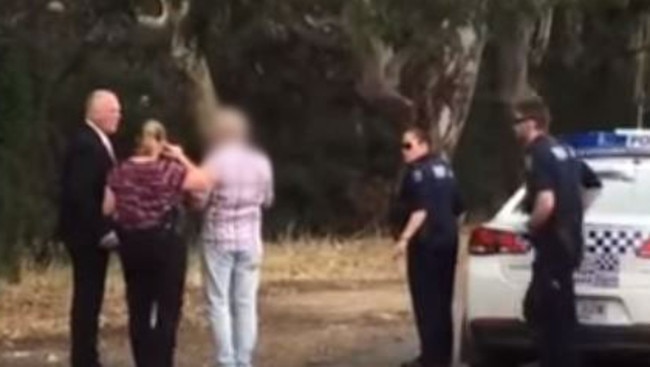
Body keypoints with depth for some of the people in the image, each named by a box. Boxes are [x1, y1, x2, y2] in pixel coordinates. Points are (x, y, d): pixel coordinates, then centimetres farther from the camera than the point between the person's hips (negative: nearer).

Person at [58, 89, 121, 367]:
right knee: (87, 298, -5)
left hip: (93, 233, 10)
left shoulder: (97, 142, 14)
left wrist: (104, 229, 9)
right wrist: (102, 231, -22)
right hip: (87, 234, -10)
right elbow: (79, 193, -25)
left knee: (90, 297, 13)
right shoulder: (85, 144, -18)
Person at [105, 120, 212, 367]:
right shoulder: (170, 170, -11)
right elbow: (205, 181, -3)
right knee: (168, 309, 4)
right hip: (165, 243, -4)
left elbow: (107, 208, 1)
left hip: (132, 244, 4)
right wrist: (181, 158, 3)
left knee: (139, 309, 12)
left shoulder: (122, 171, 0)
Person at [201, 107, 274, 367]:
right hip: (250, 239, 4)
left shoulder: (215, 161, -12)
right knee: (246, 303, 7)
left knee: (219, 303, 2)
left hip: (218, 238, -3)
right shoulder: (260, 162, 0)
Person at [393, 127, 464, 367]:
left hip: (426, 242, -9)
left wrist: (405, 238, -26)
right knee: (442, 301, 12)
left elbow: (420, 209, -22)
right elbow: (457, 206, 19)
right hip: (447, 239, 9)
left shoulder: (418, 171, -12)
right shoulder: (444, 169, 16)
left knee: (426, 301, -6)